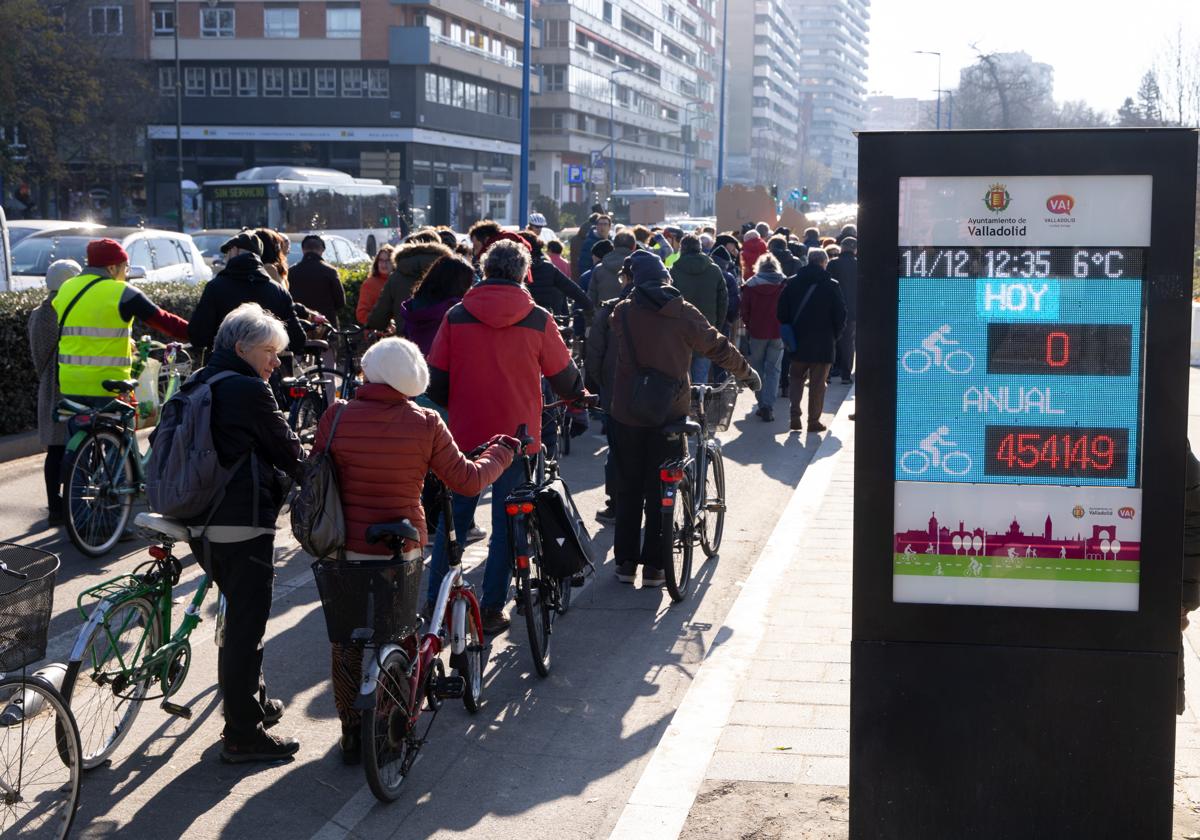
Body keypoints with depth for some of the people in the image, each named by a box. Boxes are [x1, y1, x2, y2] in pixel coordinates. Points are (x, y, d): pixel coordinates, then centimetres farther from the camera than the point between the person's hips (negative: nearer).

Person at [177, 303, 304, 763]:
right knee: (246, 626, -1)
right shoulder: (250, 391, -15)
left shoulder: (195, 385, 11)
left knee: (240, 616, 25)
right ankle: (243, 734, 5)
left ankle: (254, 701, 38)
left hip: (201, 524, 9)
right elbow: (288, 452, -8)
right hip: (243, 525, -9)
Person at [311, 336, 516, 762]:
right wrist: (502, 452, 15)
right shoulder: (425, 424, -10)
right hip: (402, 549, 0)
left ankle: (352, 736, 19)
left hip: (345, 548, 0)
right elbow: (467, 480, -2)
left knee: (347, 641, 14)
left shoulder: (336, 417, -9)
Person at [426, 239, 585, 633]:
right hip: (517, 436, -1)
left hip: (464, 435, 2)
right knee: (506, 523, 7)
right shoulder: (538, 319, -5)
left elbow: (435, 381, 1)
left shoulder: (457, 316, -2)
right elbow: (565, 380, 3)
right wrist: (579, 393, 25)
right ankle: (491, 610, 9)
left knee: (453, 519, 13)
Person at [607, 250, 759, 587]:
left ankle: (625, 562, 15)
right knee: (660, 491, 8)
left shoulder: (622, 312, -5)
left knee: (628, 489, 13)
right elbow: (719, 348, 0)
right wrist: (748, 374, 15)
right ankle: (654, 567, 9)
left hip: (626, 413, 1)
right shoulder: (683, 313, -7)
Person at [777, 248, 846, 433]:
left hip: (797, 341, 2)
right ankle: (814, 421, 6)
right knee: (818, 382, 5)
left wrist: (789, 331, 11)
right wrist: (834, 335, 8)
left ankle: (795, 416, 2)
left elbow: (781, 312, 0)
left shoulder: (792, 283, 0)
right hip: (823, 343, -2)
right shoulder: (831, 286, -7)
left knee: (796, 378, 14)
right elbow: (840, 315, -5)